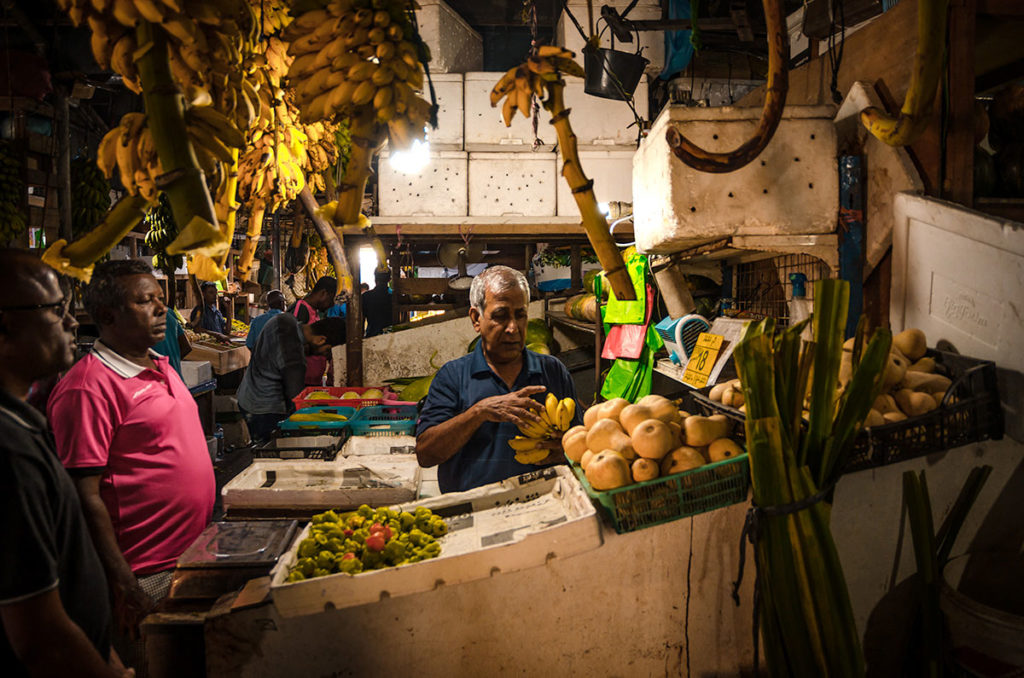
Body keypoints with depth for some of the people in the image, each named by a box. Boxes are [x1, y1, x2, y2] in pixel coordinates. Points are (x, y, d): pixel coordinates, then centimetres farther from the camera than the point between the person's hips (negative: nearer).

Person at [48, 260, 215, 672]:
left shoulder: (159, 366, 8)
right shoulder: (89, 386, -20)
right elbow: (86, 497, -21)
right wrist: (124, 587, -21)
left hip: (190, 557, 9)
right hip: (146, 578, -9)